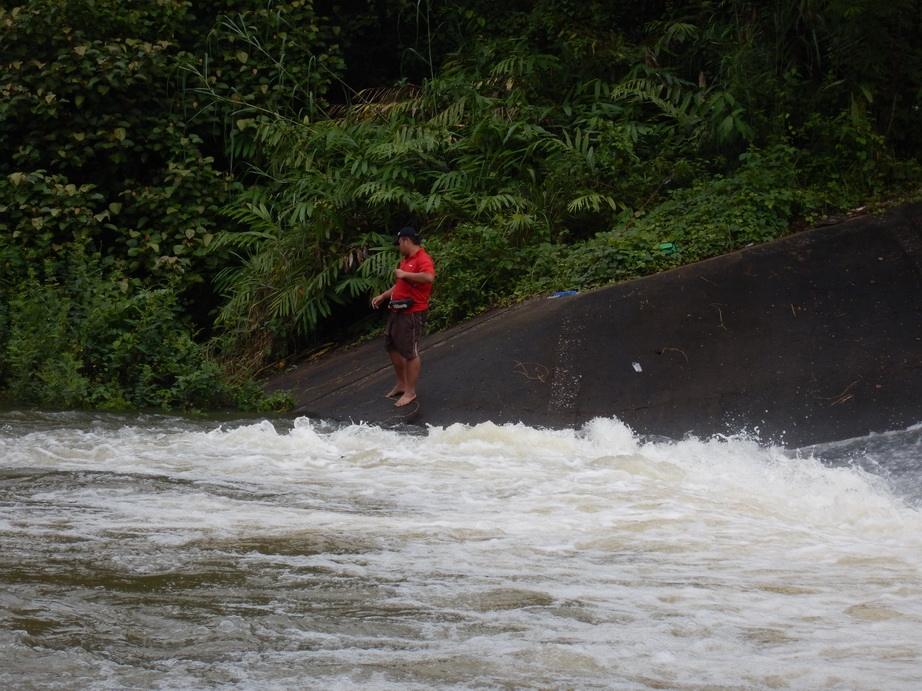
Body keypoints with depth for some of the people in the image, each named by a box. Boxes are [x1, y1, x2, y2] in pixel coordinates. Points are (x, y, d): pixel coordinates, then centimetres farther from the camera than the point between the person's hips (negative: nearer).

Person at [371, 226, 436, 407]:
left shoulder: (422, 259, -16)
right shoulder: (406, 260, 16)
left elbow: (429, 277, -36)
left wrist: (405, 274, -27)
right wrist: (382, 296, 19)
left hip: (412, 313, -11)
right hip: (397, 311, 11)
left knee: (410, 352, -4)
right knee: (392, 346, 18)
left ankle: (410, 392, 4)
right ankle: (401, 384, 31)